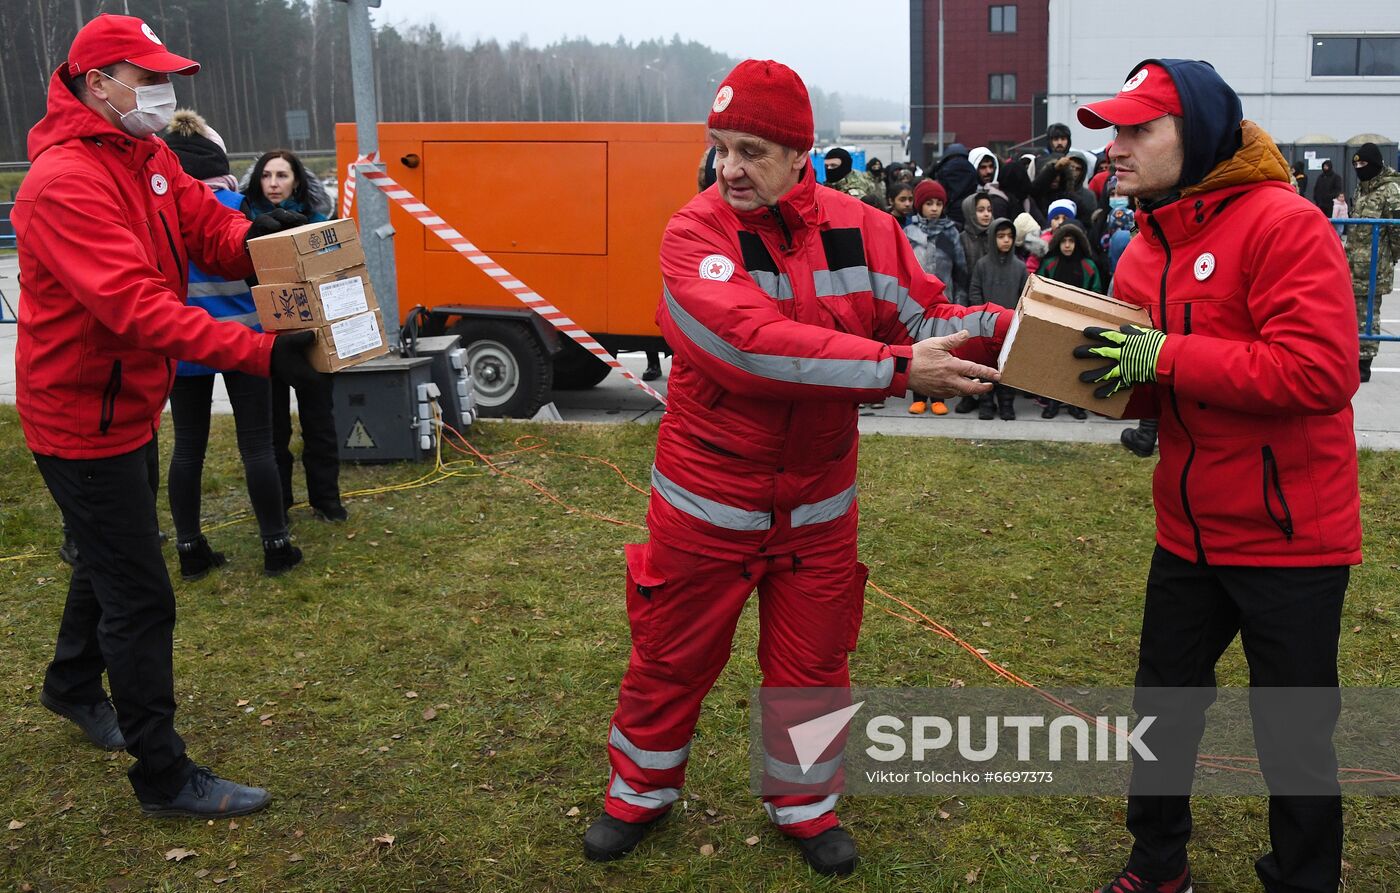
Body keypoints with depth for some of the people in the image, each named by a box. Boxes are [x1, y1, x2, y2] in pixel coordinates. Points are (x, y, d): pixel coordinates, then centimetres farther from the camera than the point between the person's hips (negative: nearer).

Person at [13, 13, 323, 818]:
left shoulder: (150, 157, 5)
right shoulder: (65, 182, -26)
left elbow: (207, 225, -2)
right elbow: (135, 305, -35)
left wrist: (254, 238, -25)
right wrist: (259, 353, -41)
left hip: (131, 403, 10)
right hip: (82, 416, -9)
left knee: (112, 561, 26)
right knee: (140, 597, -3)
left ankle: (73, 685, 52)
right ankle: (163, 777, 11)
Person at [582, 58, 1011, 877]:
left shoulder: (863, 232, -5)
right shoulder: (696, 233, -17)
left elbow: (926, 321, 1)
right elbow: (754, 342, -31)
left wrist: (1001, 326, -20)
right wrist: (897, 368, -33)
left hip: (818, 503, 3)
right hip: (708, 497, -2)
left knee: (812, 665, 16)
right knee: (672, 656, 14)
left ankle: (806, 803, 39)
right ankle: (641, 792, 39)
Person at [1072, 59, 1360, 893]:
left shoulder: (1284, 223, -17)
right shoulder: (1147, 247, 6)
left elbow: (1321, 370, -26)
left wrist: (1165, 356, -26)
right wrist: (1095, 367, -13)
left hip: (1291, 537, -7)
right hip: (1191, 533, 7)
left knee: (1294, 735, 9)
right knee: (1164, 706, 17)